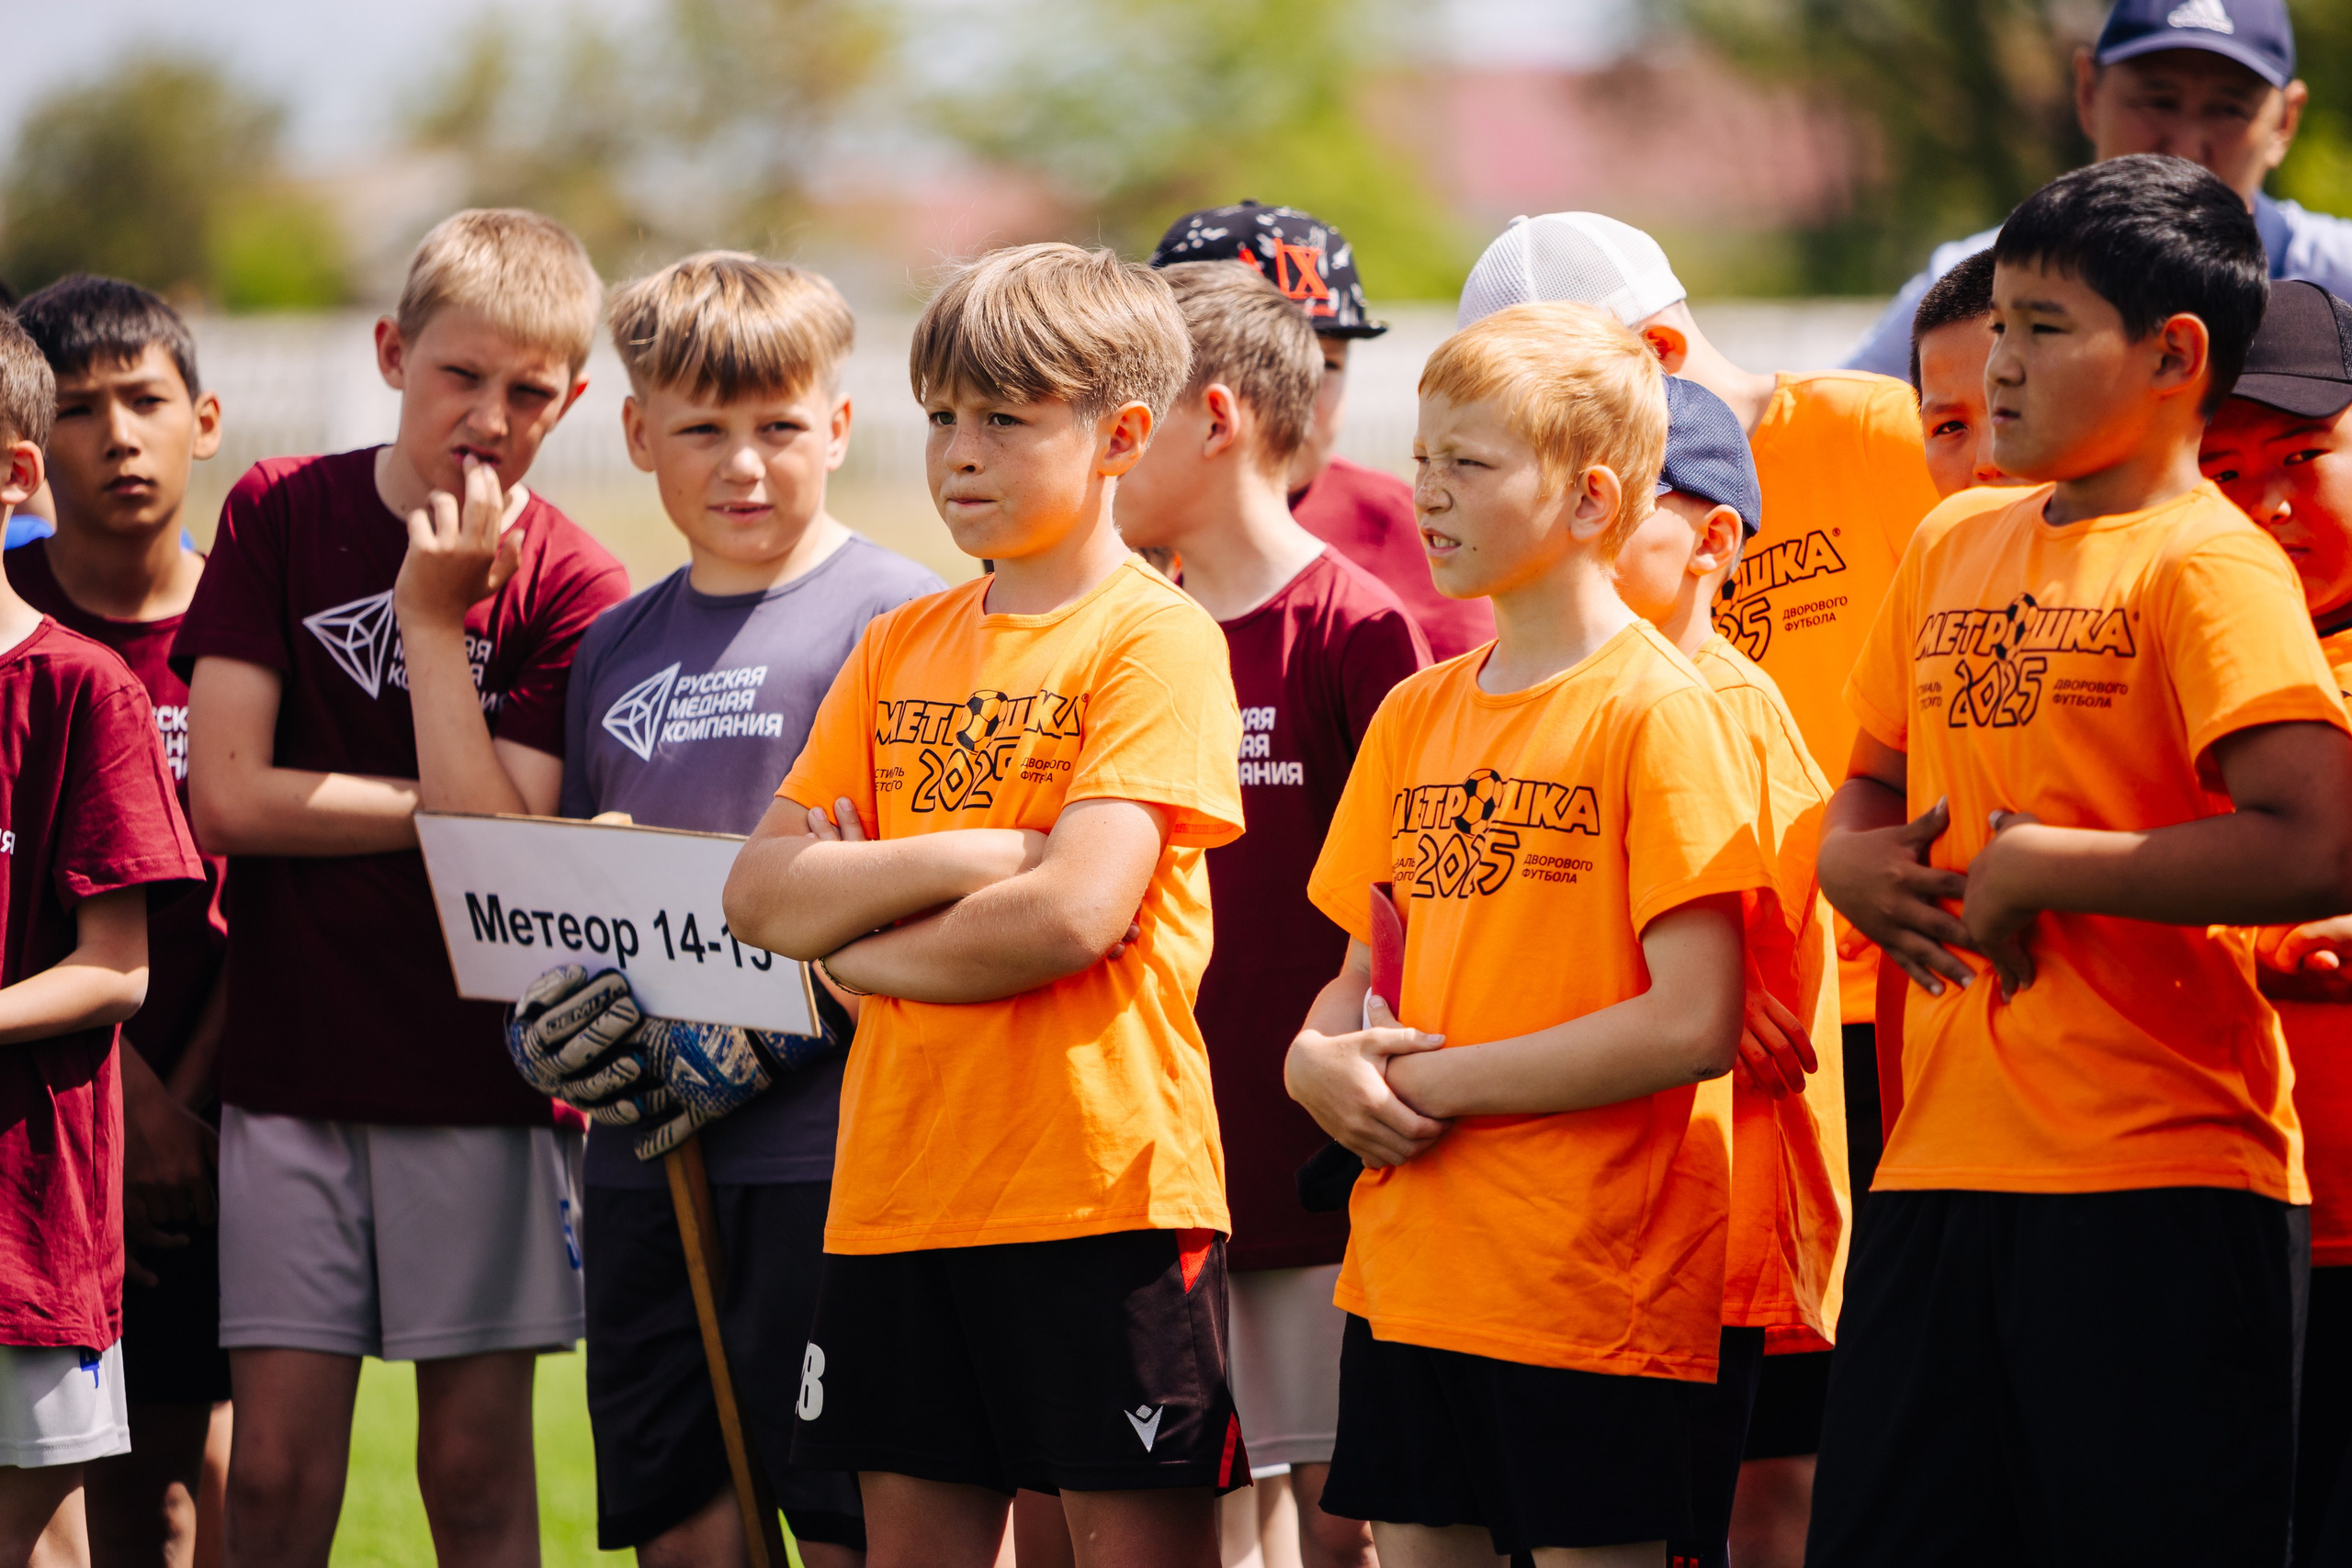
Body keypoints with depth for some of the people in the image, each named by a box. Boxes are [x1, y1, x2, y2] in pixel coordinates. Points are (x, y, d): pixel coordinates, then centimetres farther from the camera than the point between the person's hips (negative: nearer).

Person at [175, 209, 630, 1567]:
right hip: (293, 1062, 1)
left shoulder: (569, 587, -1)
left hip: (484, 1073, -1)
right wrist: (460, 806, -8)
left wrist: (434, 614, -13)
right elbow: (228, 796, -7)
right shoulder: (279, 516, 2)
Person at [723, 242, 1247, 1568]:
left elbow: (1074, 914, -16)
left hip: (1099, 1178, -6)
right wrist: (970, 858, -9)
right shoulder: (904, 647, 14)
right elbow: (760, 897, 5)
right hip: (900, 1188, 6)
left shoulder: (1155, 640, -5)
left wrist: (858, 943, -3)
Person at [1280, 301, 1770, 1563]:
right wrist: (1322, 1060, -2)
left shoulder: (1659, 712, -9)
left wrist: (1438, 1082, -13)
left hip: (1590, 1286, -7)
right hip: (1407, 1270, 7)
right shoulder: (1416, 716, 13)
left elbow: (1693, 1026, -16)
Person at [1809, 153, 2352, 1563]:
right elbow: (1869, 789, 28)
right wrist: (1862, 865, 4)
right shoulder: (1956, 544, 15)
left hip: (2159, 1193, -7)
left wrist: (2039, 867, -15)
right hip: (1940, 1171, 7)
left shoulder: (2206, 564, -9)